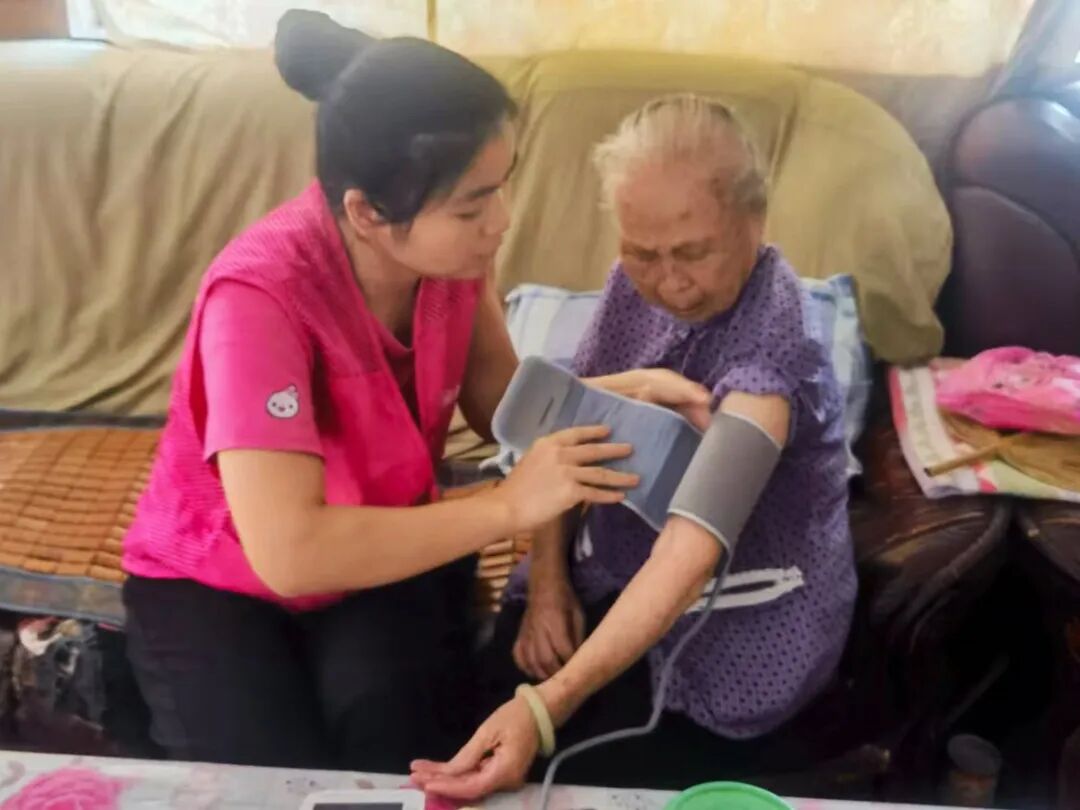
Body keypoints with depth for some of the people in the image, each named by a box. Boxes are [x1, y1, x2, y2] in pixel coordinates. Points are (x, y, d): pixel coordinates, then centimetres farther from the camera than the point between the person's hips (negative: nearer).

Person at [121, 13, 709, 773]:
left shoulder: (450, 247, -17)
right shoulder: (260, 297, -34)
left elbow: (499, 404, -5)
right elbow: (289, 553, -39)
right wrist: (509, 506, -35)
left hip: (382, 549, 3)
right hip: (217, 581, -3)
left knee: (393, 727, -24)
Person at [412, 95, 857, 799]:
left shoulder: (772, 340, -28)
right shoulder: (638, 283, -7)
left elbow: (689, 555, -38)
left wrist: (546, 707, -46)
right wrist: (547, 578, -11)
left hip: (738, 625, -5)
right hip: (613, 573, 6)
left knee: (598, 776, -16)